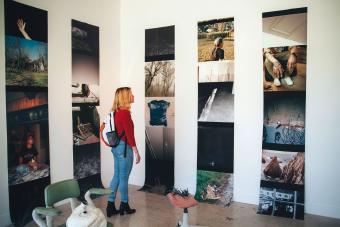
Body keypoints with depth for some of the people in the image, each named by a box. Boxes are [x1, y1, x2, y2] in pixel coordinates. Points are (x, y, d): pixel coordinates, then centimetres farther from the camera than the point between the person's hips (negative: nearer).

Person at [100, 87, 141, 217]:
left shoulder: (115, 112, 9)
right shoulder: (125, 112, -18)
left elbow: (102, 127, 15)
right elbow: (130, 134, -19)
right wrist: (136, 152, -14)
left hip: (116, 147, 9)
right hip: (124, 147, -9)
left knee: (116, 176, 14)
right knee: (123, 177, 4)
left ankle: (110, 206, 21)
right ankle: (124, 206, 19)